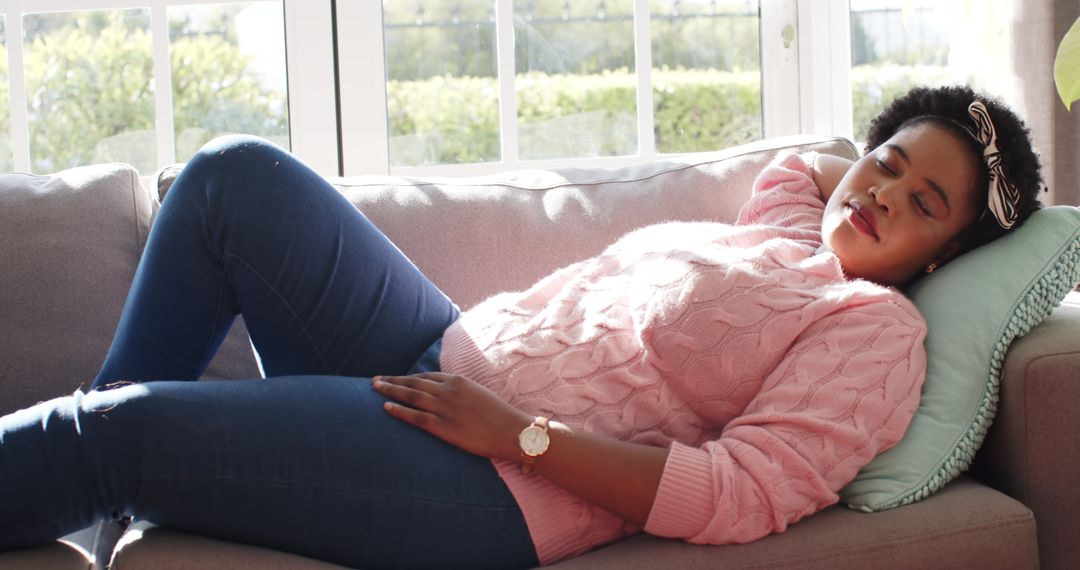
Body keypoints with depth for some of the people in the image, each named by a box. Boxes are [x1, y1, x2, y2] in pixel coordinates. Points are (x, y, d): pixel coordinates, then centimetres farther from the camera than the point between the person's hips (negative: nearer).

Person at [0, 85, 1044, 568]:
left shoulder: (878, 329, -7)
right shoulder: (783, 217, 17)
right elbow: (802, 161, 44)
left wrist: (517, 432, -20)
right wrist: (890, 155, 25)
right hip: (440, 360, 9)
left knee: (115, 432, -20)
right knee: (235, 174, 3)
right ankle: (100, 483, 10)